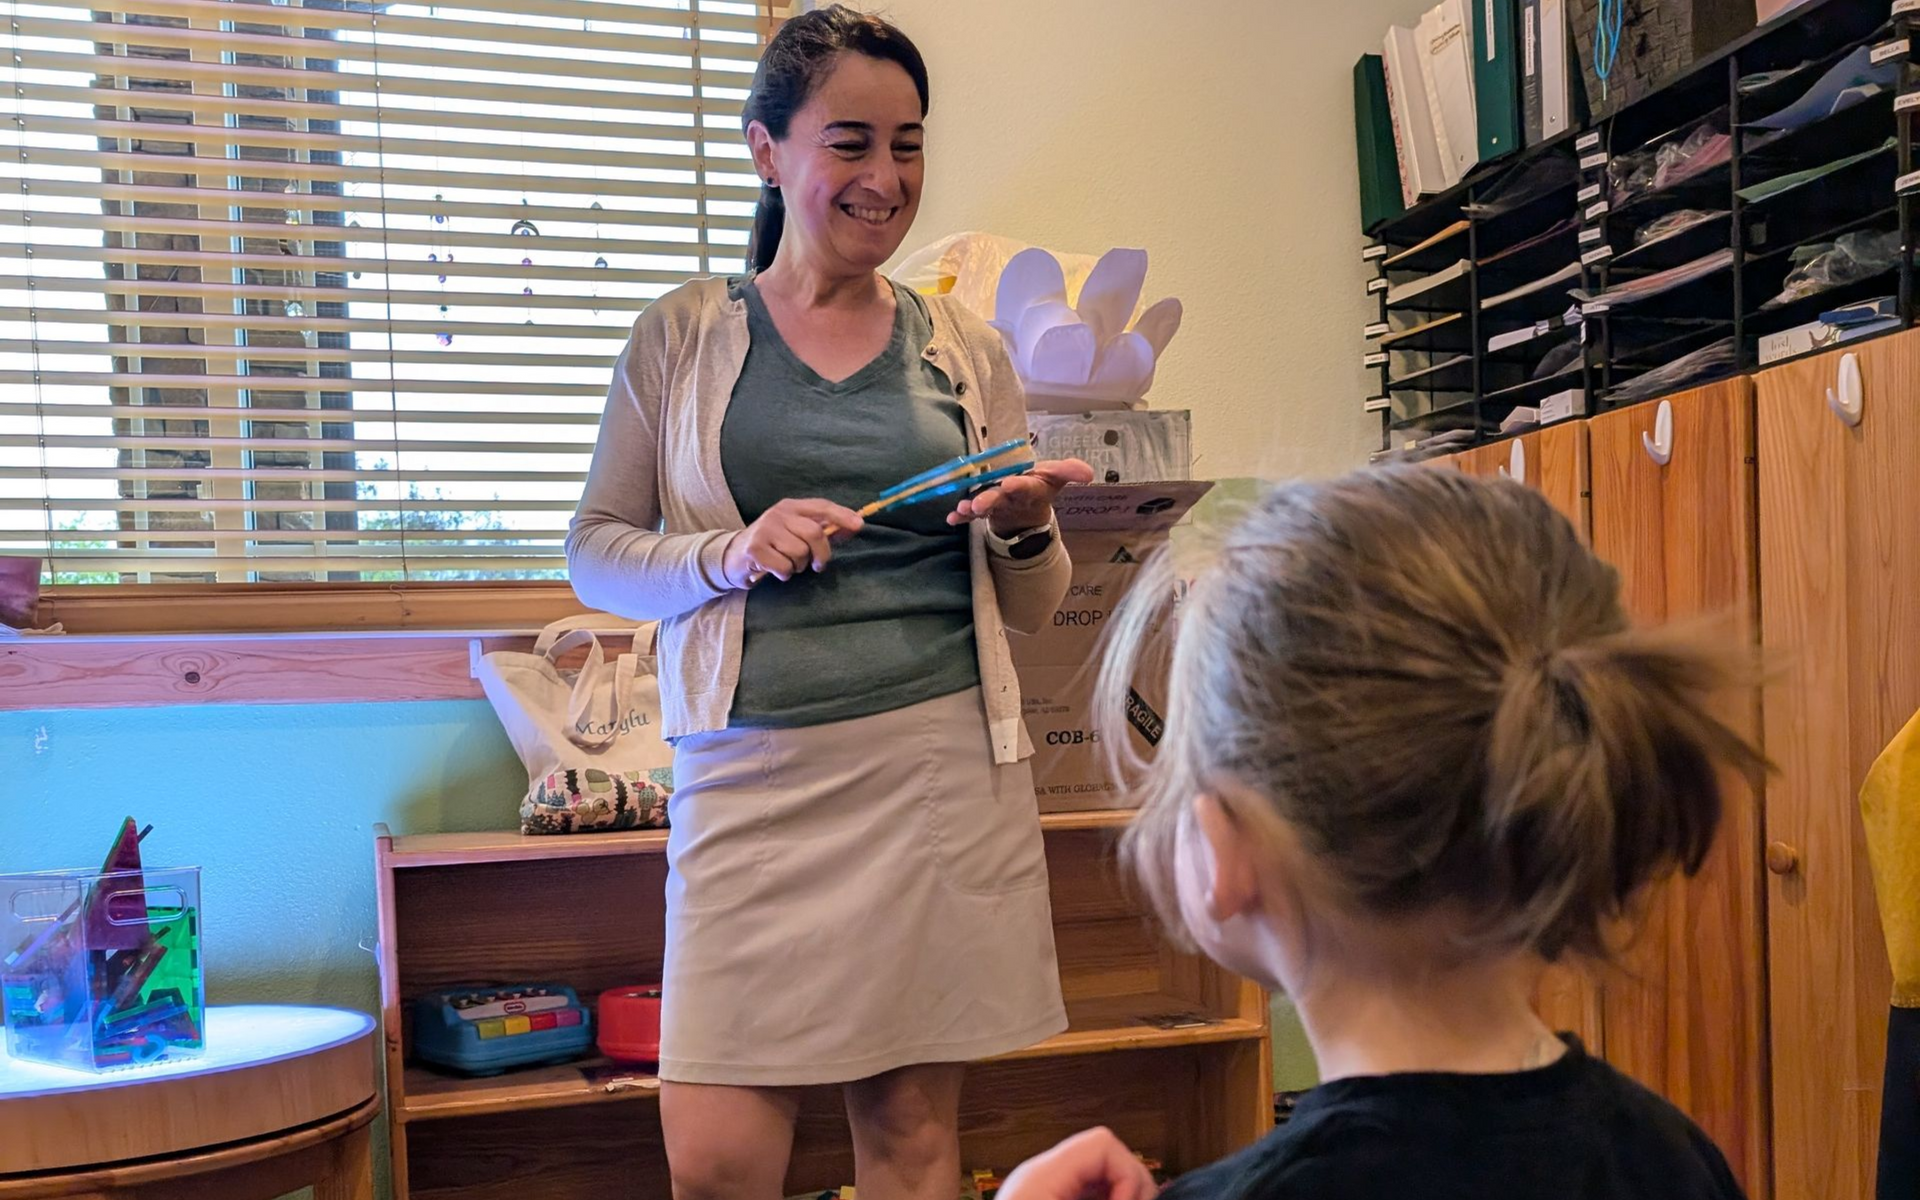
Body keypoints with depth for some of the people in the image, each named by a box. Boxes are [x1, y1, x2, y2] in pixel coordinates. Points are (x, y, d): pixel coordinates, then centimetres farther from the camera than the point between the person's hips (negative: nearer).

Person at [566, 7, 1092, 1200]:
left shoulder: (966, 350, 10)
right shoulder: (682, 337, 6)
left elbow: (1035, 605, 14)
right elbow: (595, 550, 7)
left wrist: (1027, 531, -8)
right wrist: (733, 555, -11)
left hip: (943, 767, 1)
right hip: (752, 776, -1)